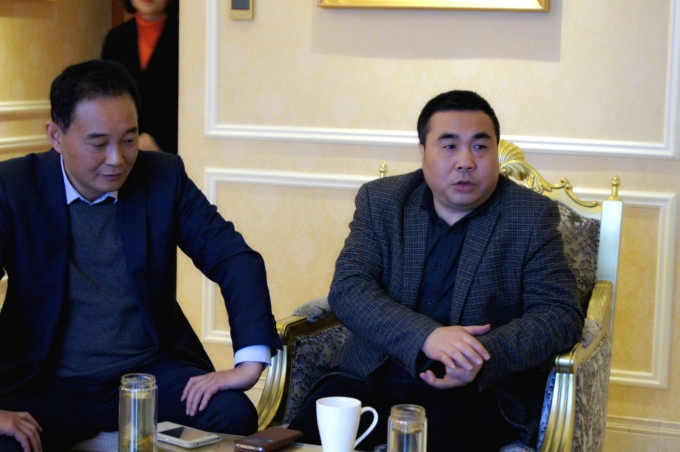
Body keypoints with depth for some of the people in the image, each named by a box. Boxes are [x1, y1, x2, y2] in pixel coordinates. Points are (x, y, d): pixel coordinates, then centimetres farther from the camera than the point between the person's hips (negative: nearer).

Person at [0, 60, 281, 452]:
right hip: (50, 385, -2)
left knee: (235, 416, -24)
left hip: (153, 372, 2)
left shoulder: (164, 177, 1)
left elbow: (236, 260, -2)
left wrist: (251, 362, -17)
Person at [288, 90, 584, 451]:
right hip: (374, 378, 2)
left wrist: (483, 359, -23)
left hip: (482, 389, -1)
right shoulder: (380, 201, 7)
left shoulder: (532, 216, 2)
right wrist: (426, 336, -22)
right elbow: (347, 288, -4)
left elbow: (560, 314, -5)